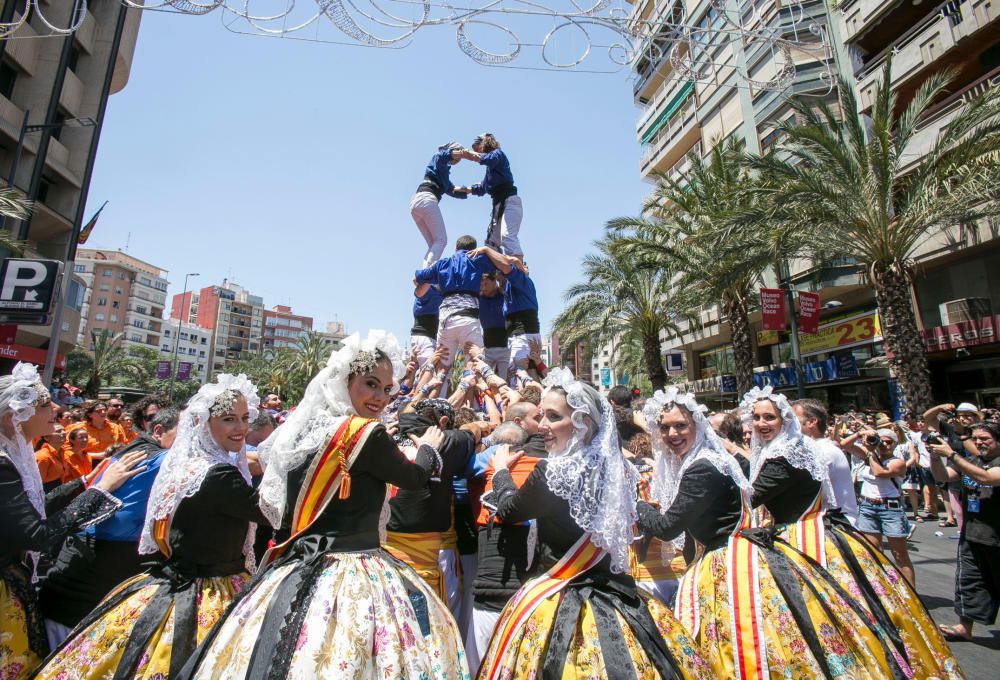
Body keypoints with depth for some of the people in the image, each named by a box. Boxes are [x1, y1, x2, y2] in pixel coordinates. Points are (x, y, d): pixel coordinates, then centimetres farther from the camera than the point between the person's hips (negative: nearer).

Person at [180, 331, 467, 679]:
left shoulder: (304, 428, 5)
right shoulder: (367, 432, -17)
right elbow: (414, 477, 0)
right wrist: (429, 447, 18)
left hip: (295, 573, 8)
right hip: (351, 577, -8)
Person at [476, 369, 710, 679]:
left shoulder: (550, 471, -22)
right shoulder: (617, 467, -3)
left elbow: (509, 511, -3)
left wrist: (501, 469, 16)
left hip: (561, 604, -5)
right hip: (616, 595, 6)